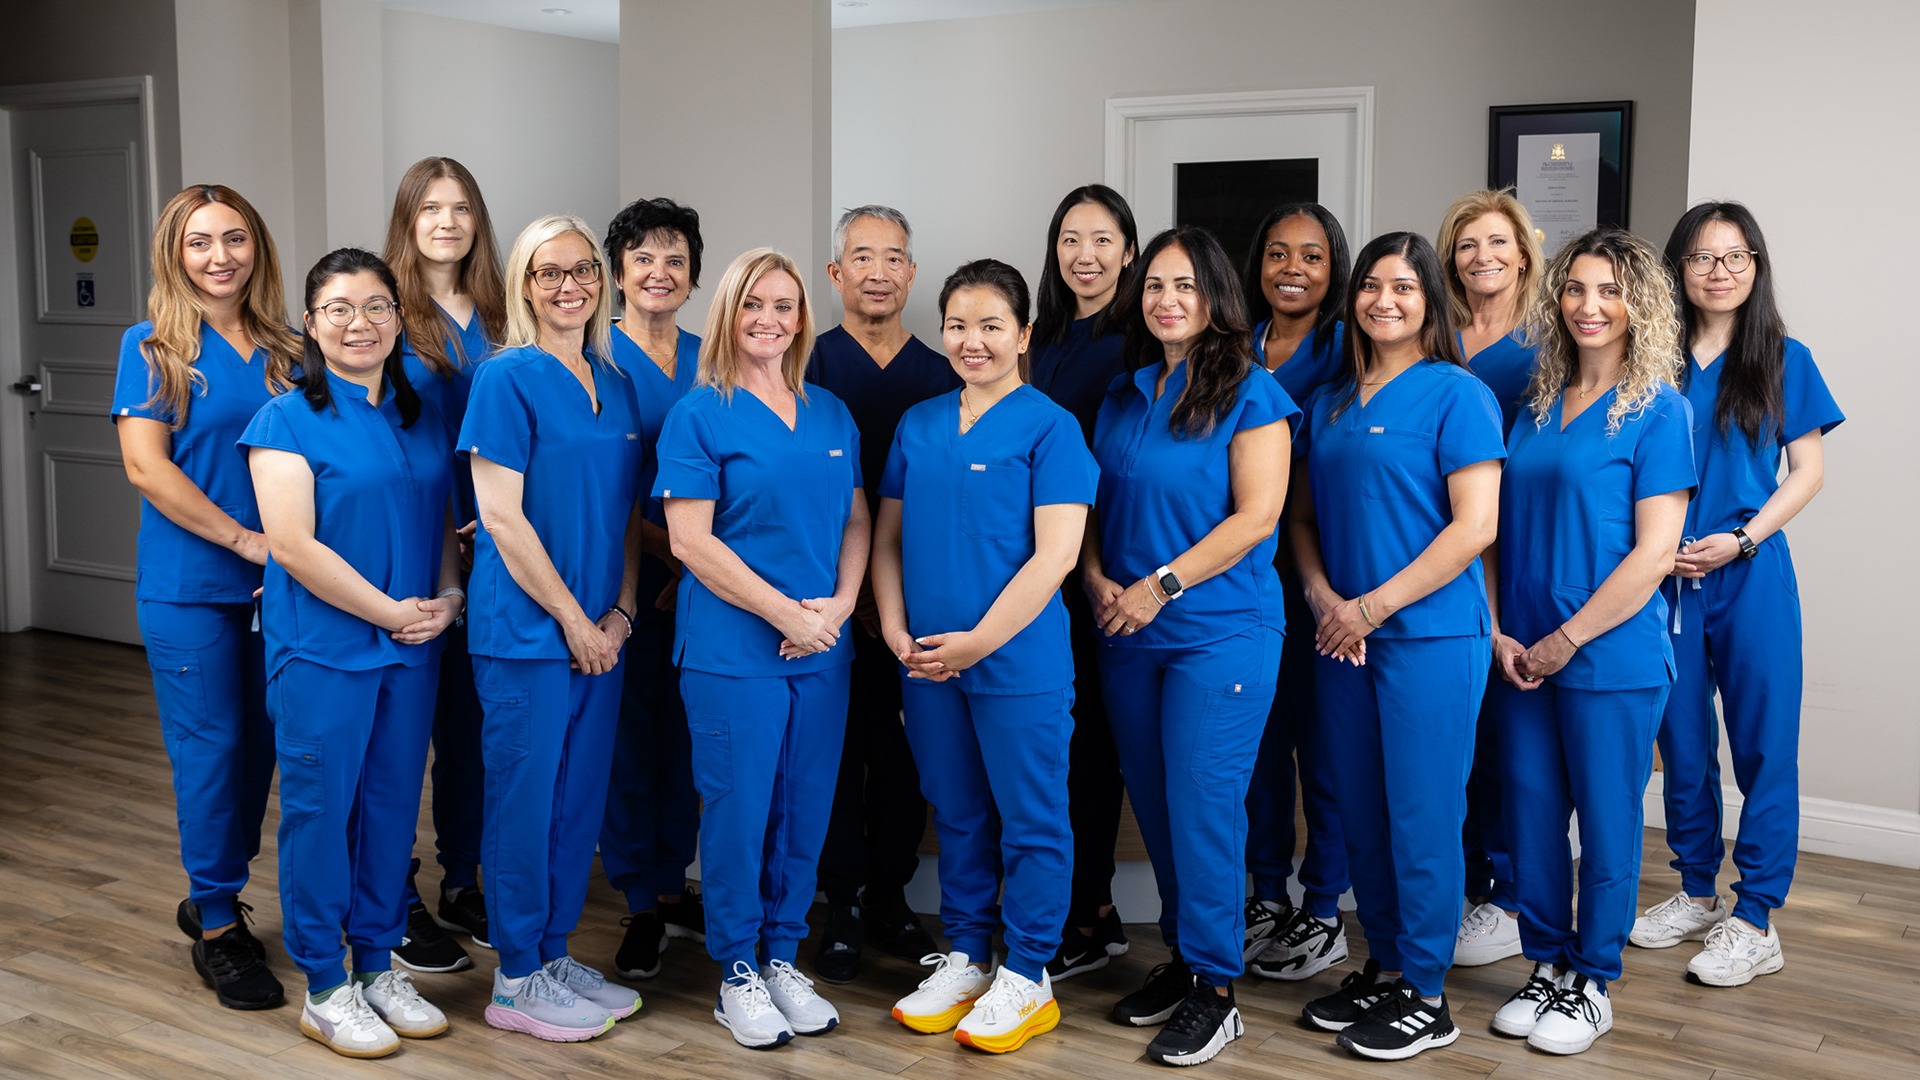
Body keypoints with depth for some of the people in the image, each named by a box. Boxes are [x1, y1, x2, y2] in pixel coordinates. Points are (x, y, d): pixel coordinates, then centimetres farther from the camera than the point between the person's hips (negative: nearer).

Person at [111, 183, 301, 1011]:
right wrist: (248, 540, -18)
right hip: (188, 583, -4)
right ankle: (216, 927, 14)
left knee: (259, 740, 10)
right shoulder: (152, 347, -3)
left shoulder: (284, 351, 8)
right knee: (210, 744, 0)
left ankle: (214, 894, 29)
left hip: (276, 583, 4)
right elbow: (146, 465, -12)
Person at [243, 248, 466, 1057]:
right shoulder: (288, 418, -7)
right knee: (320, 808, 3)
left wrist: (449, 597, -2)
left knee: (393, 804, 12)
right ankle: (324, 988, 16)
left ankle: (378, 965, 26)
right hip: (321, 648, -5)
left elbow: (444, 521, 16)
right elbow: (294, 545, -15)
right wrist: (390, 612, -14)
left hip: (411, 648, 5)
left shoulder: (421, 417, 10)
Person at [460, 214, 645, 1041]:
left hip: (599, 632, 6)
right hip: (528, 629, -6)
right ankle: (517, 980, 15)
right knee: (524, 797, 2)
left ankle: (555, 953, 27)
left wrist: (620, 611, -1)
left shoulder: (615, 385, 11)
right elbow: (502, 516, -14)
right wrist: (573, 618, -13)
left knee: (580, 797, 13)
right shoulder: (508, 378, -9)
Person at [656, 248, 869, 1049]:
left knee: (804, 811, 11)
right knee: (739, 811, 3)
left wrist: (841, 604, -6)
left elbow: (856, 521, 12)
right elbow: (689, 540, -12)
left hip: (823, 650, 5)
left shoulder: (831, 414, 10)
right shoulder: (699, 414, -5)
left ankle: (782, 959, 26)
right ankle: (737, 974, 18)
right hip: (733, 648, -5)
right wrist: (786, 613, -15)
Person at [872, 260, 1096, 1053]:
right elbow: (888, 538, 13)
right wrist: (896, 631, -2)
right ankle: (964, 959, 30)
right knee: (957, 816, 16)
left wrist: (979, 641, -16)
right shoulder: (918, 425, 10)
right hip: (927, 660, 5)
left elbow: (1056, 553, -13)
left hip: (1019, 661, -5)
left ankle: (1025, 978, 18)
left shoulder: (1049, 426, -7)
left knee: (1031, 822, 5)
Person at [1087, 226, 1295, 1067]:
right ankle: (1181, 957, 27)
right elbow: (1095, 506, 16)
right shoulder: (1122, 397, 12)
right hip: (1129, 637, 6)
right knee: (1154, 804, 11)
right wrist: (1098, 580, -3)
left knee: (1202, 807, -3)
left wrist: (1160, 586, -15)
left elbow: (1256, 516, -13)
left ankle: (1214, 988, 9)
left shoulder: (1250, 394, -6)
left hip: (1220, 632, -6)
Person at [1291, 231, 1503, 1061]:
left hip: (1430, 636, -6)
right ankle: (1383, 968, 27)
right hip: (1342, 640, 6)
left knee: (1421, 814, 0)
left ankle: (1426, 996, 13)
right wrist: (1323, 598, -4)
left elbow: (1475, 526, -13)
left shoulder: (1456, 394, -6)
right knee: (1360, 812, 12)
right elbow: (1304, 515, 15)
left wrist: (1373, 607, -14)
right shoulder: (1330, 404, 13)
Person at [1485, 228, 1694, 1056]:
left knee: (1606, 821, 6)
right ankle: (1548, 965, 28)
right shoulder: (1536, 403, 9)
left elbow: (1654, 552, -12)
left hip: (1611, 656, -5)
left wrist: (1568, 639, -12)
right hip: (1523, 656, 5)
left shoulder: (1658, 411, -7)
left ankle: (1593, 982, 21)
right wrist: (1498, 632, 0)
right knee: (1530, 816, 11)